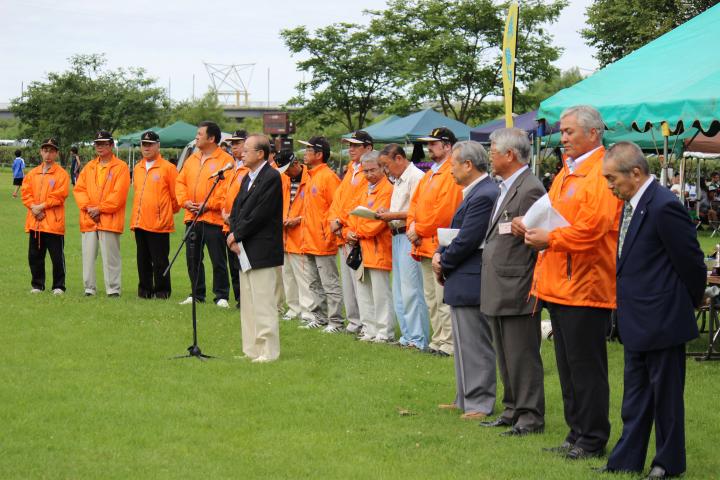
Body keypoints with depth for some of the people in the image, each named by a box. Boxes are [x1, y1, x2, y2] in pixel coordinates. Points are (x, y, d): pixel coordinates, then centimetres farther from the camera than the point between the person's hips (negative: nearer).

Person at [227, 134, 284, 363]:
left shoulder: (272, 177, -12)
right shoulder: (247, 178, 16)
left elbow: (260, 215, -18)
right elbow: (236, 209, 14)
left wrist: (237, 235, -11)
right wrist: (233, 236, -2)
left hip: (262, 252, -9)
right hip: (245, 250, 9)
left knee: (262, 303, -7)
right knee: (247, 302, 13)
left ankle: (267, 351, -2)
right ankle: (252, 350, 20)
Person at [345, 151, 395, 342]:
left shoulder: (387, 190, -11)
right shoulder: (365, 190, 19)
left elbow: (378, 219, -17)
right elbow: (354, 213, 18)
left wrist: (358, 233, -8)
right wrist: (348, 232, -1)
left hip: (378, 249, -9)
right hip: (361, 249, 9)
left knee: (380, 292, -6)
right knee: (363, 291, 12)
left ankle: (385, 332, 0)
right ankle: (370, 330, 20)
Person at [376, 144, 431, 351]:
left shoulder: (416, 177, -11)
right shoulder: (398, 180, 21)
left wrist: (393, 215, -15)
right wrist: (387, 214, 6)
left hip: (409, 237, -10)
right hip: (397, 237, 10)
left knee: (410, 290, -10)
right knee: (399, 291, 11)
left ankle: (419, 340, -6)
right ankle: (407, 336, 17)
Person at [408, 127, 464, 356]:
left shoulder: (451, 174, -12)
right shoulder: (429, 174, 18)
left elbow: (444, 210, -19)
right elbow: (415, 202, 18)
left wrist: (420, 230, -12)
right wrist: (412, 226, 0)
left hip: (440, 244, -10)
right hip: (424, 245, 10)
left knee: (443, 298, -8)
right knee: (431, 297, 14)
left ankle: (448, 343, -5)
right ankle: (438, 340, 20)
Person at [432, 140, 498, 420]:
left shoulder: (483, 195, -20)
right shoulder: (475, 192, 13)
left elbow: (466, 241, -21)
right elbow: (455, 232, 17)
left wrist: (443, 264, -7)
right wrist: (440, 255, 1)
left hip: (470, 282, -11)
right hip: (463, 282, 11)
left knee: (475, 346, -3)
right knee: (466, 344, 17)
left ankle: (479, 403, 4)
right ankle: (466, 399, 25)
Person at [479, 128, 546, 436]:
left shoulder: (530, 189, -16)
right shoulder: (506, 187, 16)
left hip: (516, 289, -10)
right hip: (498, 290, 10)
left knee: (522, 355, -3)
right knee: (505, 356, 16)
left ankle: (531, 416, 5)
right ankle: (513, 410, 26)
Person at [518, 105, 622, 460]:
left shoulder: (602, 172, -13)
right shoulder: (567, 172, 18)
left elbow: (592, 228, -22)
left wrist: (548, 238, -15)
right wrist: (531, 228, 4)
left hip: (585, 286, -10)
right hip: (559, 285, 10)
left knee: (586, 367, -3)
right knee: (568, 366, 15)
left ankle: (593, 440, 6)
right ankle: (577, 434, 23)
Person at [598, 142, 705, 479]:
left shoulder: (663, 207, -21)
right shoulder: (632, 205, 8)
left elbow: (691, 262, -16)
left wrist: (692, 301, -2)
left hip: (661, 321, -9)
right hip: (638, 323, 9)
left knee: (665, 396, 5)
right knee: (635, 400, 16)